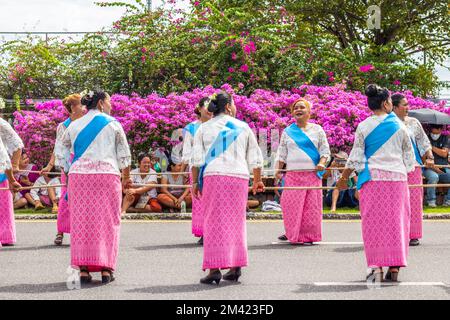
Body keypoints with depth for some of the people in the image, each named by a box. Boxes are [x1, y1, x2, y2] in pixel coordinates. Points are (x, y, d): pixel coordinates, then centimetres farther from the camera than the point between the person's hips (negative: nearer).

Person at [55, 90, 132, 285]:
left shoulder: (74, 126, 12)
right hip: (108, 175, -2)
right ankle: (106, 269, 0)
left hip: (79, 176, 2)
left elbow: (61, 156, 12)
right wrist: (126, 178, 18)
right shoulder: (112, 124, 4)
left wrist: (69, 171, 23)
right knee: (106, 222, 3)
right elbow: (124, 155, 7)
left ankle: (83, 269, 1)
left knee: (81, 221, 5)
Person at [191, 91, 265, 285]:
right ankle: (235, 267, 12)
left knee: (214, 222, -2)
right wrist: (257, 181, 26)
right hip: (239, 176, 1)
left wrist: (195, 182, 7)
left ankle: (214, 268, -9)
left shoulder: (204, 128, 10)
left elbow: (197, 159, 3)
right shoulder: (243, 127, 13)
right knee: (236, 221, 10)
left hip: (213, 176, -1)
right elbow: (255, 158, 16)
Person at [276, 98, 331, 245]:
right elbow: (282, 155, 15)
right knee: (291, 205, -5)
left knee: (311, 205, -4)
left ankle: (308, 236, 3)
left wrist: (322, 163, -12)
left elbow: (325, 151, 7)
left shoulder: (317, 130, 10)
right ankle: (292, 234, 7)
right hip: (293, 174, 1)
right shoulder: (287, 131, 14)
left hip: (312, 174, -1)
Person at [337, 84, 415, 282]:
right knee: (396, 220, 6)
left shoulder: (363, 127, -1)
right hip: (397, 177, 1)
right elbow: (409, 156, 12)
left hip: (373, 177, -1)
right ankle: (394, 267, 6)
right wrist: (407, 170, 30)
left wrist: (344, 178, 12)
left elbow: (355, 158, 0)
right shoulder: (399, 126, 4)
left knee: (373, 221, 2)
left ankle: (376, 267, -6)